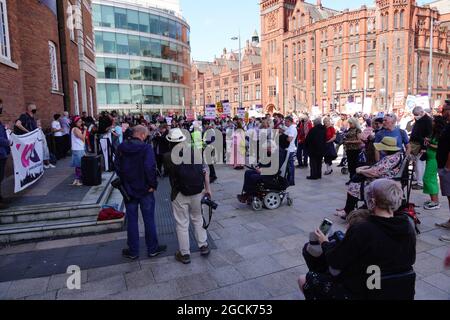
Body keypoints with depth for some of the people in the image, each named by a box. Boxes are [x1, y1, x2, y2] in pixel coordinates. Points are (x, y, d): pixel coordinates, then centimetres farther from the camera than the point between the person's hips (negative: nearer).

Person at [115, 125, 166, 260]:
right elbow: (150, 167, -24)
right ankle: (152, 249, 20)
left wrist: (124, 181, 11)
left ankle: (133, 251, 21)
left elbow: (117, 167, 3)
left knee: (132, 220, 12)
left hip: (128, 189, 4)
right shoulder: (146, 148, -16)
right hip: (145, 189, -3)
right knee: (149, 219, 9)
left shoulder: (121, 148, -1)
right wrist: (153, 184, -13)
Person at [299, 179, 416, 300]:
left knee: (304, 280, 10)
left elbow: (335, 261, -18)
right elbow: (410, 260, 7)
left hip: (359, 293, -7)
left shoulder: (361, 229, -30)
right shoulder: (408, 228, -11)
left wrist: (325, 243, 3)